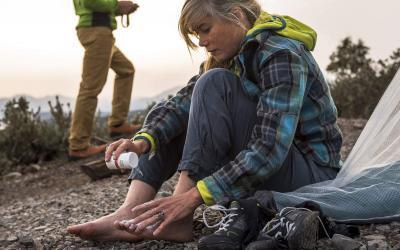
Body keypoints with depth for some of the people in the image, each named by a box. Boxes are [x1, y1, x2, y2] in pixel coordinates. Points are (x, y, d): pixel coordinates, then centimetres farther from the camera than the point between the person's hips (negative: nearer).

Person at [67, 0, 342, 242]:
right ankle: (130, 214, -16)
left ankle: (179, 220, -25)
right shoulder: (230, 57, 5)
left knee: (215, 85, -26)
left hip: (310, 173, -8)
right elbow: (182, 104, -6)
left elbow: (270, 150, -30)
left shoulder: (281, 55, -20)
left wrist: (194, 196, -33)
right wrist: (143, 140, -26)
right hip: (260, 166, 8)